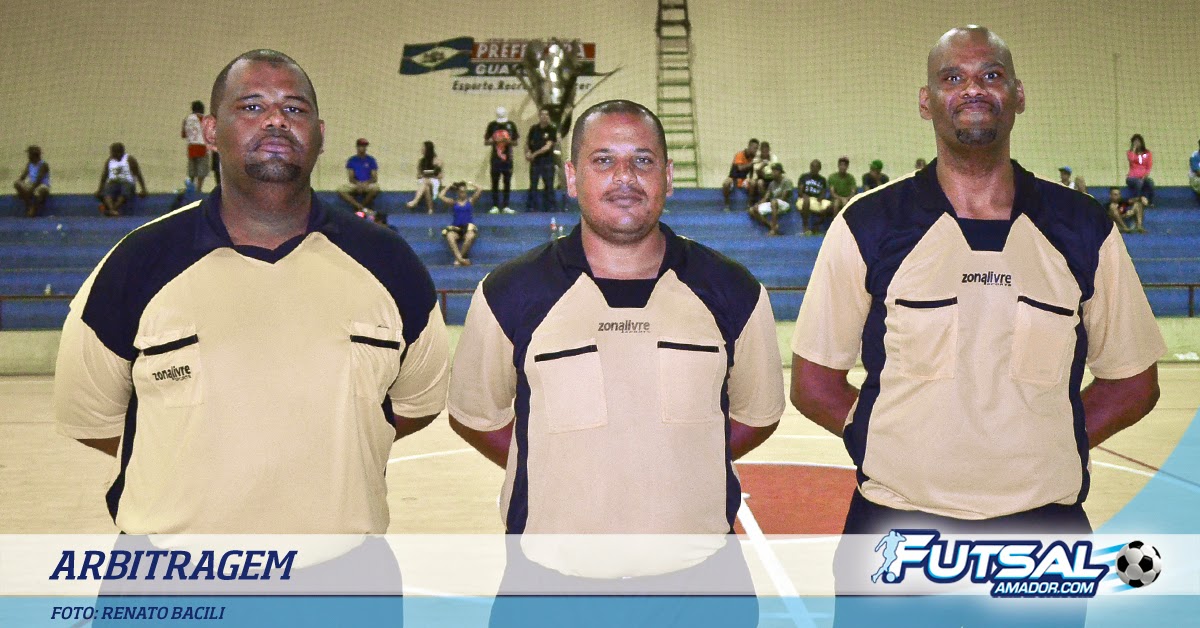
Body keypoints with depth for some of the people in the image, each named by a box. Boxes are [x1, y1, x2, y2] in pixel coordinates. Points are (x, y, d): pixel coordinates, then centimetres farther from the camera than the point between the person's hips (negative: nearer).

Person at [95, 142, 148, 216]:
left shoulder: (129, 160, 5)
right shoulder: (109, 160, 17)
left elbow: (138, 174, 3)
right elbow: (104, 175, 21)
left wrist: (143, 189, -5)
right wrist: (100, 189, 14)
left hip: (127, 183, -2)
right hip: (113, 182, 2)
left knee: (124, 194, -38)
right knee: (106, 193, -33)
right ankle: (112, 209, -57)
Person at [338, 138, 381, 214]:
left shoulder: (371, 160, 4)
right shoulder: (351, 160, 5)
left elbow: (375, 178, 0)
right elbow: (350, 178, 0)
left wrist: (366, 183, -20)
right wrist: (358, 184, -22)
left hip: (368, 185, -1)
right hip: (354, 185, 1)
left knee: (376, 189, -36)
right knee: (340, 191, -29)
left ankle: (358, 209, -21)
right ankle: (364, 209, -39)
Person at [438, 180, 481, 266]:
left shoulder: (471, 200, 12)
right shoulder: (453, 202, 14)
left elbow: (480, 190, 3)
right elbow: (442, 196, 4)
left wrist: (469, 184, 14)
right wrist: (449, 187, 15)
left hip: (468, 227, -1)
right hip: (456, 227, 1)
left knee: (470, 237, -38)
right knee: (449, 236, -36)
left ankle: (458, 259, -31)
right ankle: (460, 258, -49)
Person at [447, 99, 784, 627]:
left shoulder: (732, 294, 0)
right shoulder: (510, 295, -3)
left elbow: (757, 416, 13)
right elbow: (474, 415, 8)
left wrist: (673, 466, 3)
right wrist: (561, 473, 0)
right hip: (550, 580, -1)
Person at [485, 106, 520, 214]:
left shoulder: (511, 125, 2)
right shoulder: (492, 125, 1)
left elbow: (515, 142, 7)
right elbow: (485, 142, 4)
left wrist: (509, 141, -14)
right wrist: (494, 141, -16)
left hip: (508, 158, 1)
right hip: (495, 159, -1)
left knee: (507, 183, 3)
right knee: (495, 183, 1)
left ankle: (506, 206, 9)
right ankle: (495, 206, 5)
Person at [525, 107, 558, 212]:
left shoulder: (552, 129, -4)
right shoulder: (534, 129, 5)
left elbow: (548, 146, -11)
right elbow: (527, 142, 12)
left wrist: (535, 154, -16)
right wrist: (527, 152, -7)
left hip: (547, 161, -2)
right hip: (535, 161, 2)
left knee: (549, 185, 1)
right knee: (533, 186, 3)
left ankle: (550, 207, 7)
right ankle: (531, 207, 7)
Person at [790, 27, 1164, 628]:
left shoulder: (1084, 230, 3)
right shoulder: (869, 225, -2)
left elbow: (1133, 381, 11)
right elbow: (813, 382, 2)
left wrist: (1037, 446, -2)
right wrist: (908, 444, -6)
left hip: (1045, 532, 2)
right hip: (896, 527, -1)